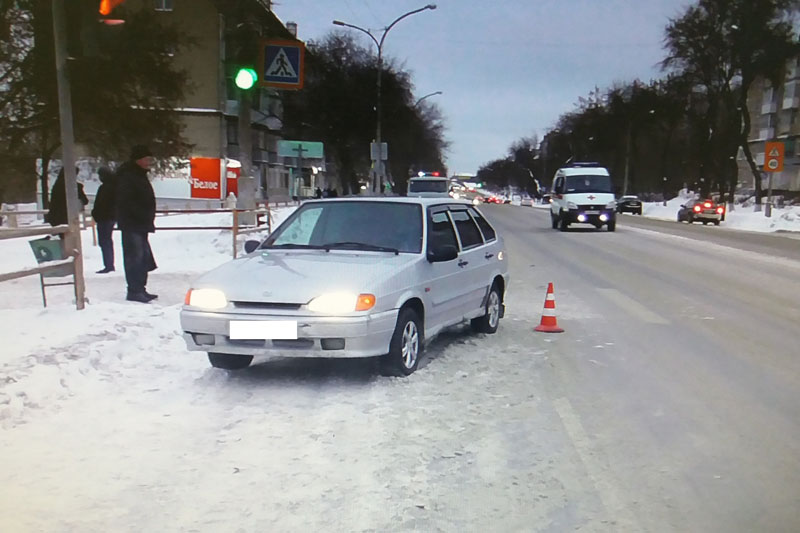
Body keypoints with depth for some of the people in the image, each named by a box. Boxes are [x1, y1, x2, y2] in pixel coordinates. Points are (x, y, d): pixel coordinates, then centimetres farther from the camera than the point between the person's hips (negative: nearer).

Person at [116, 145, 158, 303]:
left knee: (143, 257, 12)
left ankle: (140, 289, 19)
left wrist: (148, 219, 13)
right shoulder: (127, 175, -12)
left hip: (140, 224, 10)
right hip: (131, 224, -10)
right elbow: (126, 201, -21)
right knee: (135, 257, -9)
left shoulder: (139, 174, 19)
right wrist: (145, 216, -21)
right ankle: (134, 291, -6)